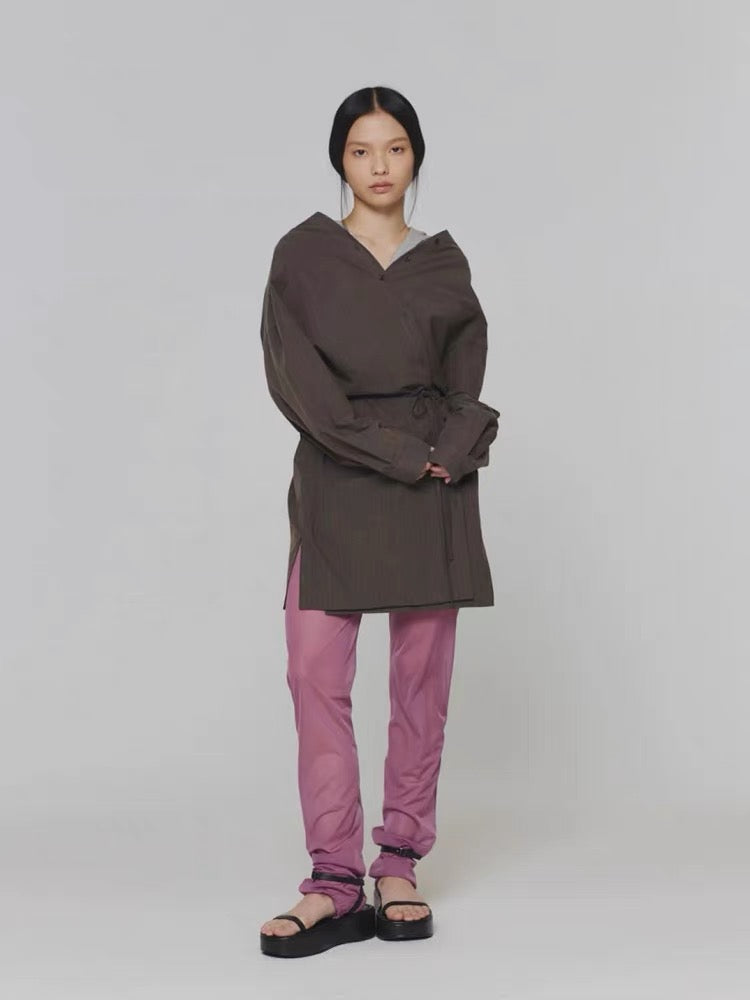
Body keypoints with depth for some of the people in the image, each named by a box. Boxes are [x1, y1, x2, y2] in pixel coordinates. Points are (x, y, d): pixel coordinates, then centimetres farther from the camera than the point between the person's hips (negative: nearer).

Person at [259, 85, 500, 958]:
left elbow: (466, 384, 7)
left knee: (422, 678, 1)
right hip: (335, 484, -1)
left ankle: (399, 870, 12)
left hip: (434, 491, 2)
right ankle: (335, 887, -1)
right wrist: (396, 451, -13)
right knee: (315, 675, -8)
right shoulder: (302, 255, 4)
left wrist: (448, 452, -13)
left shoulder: (444, 263, 11)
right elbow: (295, 378, -7)